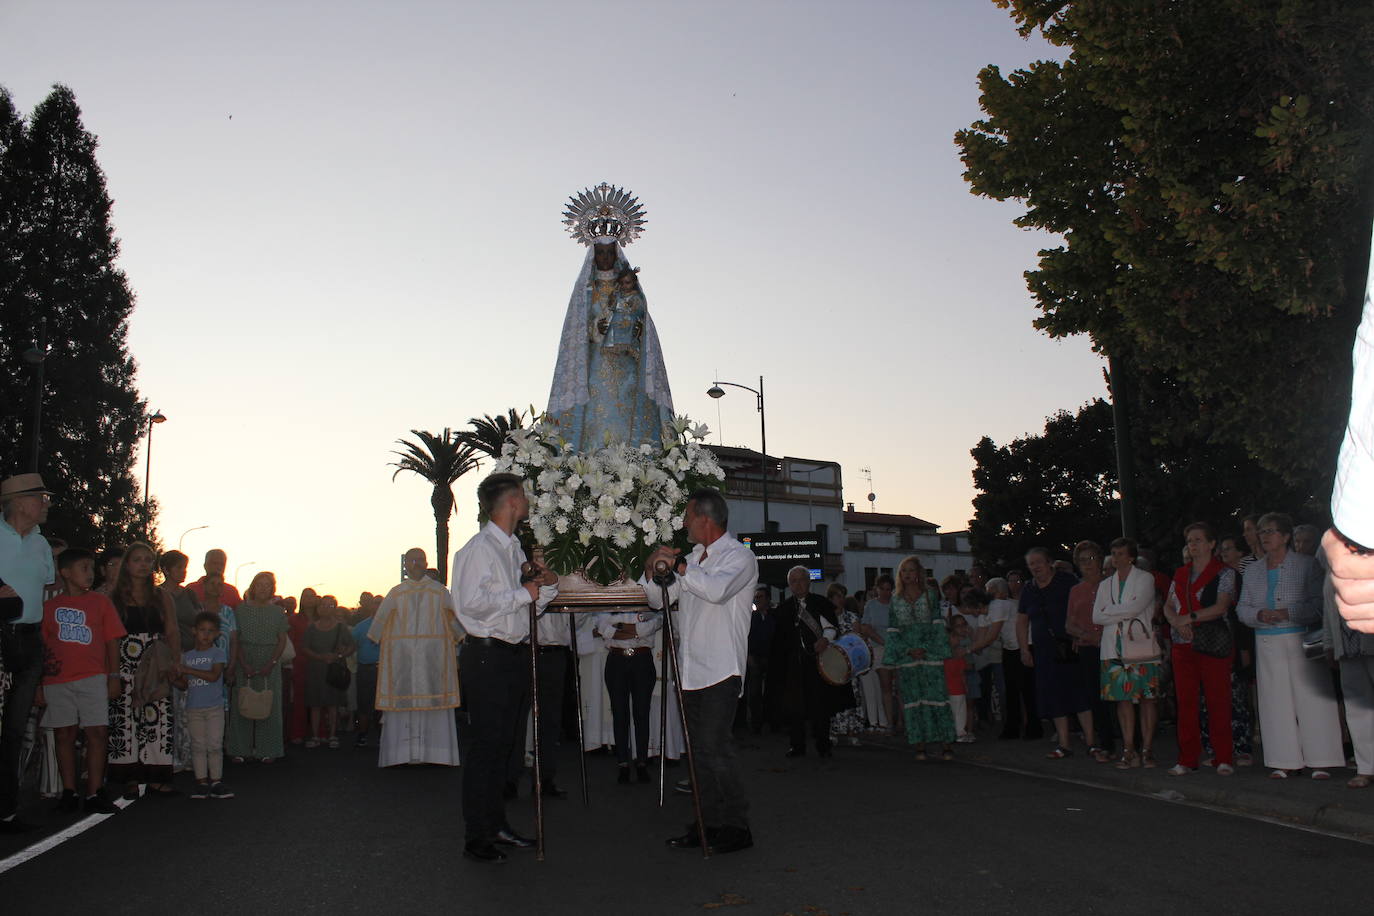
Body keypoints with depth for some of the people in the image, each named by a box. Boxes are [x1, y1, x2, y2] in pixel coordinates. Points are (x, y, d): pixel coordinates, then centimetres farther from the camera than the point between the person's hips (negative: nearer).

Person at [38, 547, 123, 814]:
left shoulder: (100, 602, 8)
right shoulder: (49, 606, 9)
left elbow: (112, 641, 7)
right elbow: (40, 647, 9)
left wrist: (114, 676, 1)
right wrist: (38, 684, 5)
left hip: (93, 679, -1)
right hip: (57, 680, 1)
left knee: (97, 732, -6)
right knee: (64, 734, 6)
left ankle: (94, 794, -2)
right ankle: (69, 793, 14)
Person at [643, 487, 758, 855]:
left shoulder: (739, 556, -6)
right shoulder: (693, 558, 19)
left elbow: (717, 590, -27)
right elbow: (658, 599, 20)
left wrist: (678, 565, -21)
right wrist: (651, 572, 1)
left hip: (720, 669, -8)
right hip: (691, 669, 8)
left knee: (715, 748, -11)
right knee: (700, 750, 11)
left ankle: (736, 828, -1)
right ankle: (709, 824, 19)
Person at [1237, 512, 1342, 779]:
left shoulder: (1306, 564, 0)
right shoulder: (1252, 571, 14)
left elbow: (1319, 603, -8)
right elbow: (1242, 608, 13)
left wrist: (1285, 613, -18)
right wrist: (1259, 614, -8)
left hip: (1301, 641, -4)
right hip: (1267, 644, 4)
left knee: (1311, 697, -4)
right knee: (1276, 701, 2)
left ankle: (1320, 761, 3)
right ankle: (1286, 761, 7)